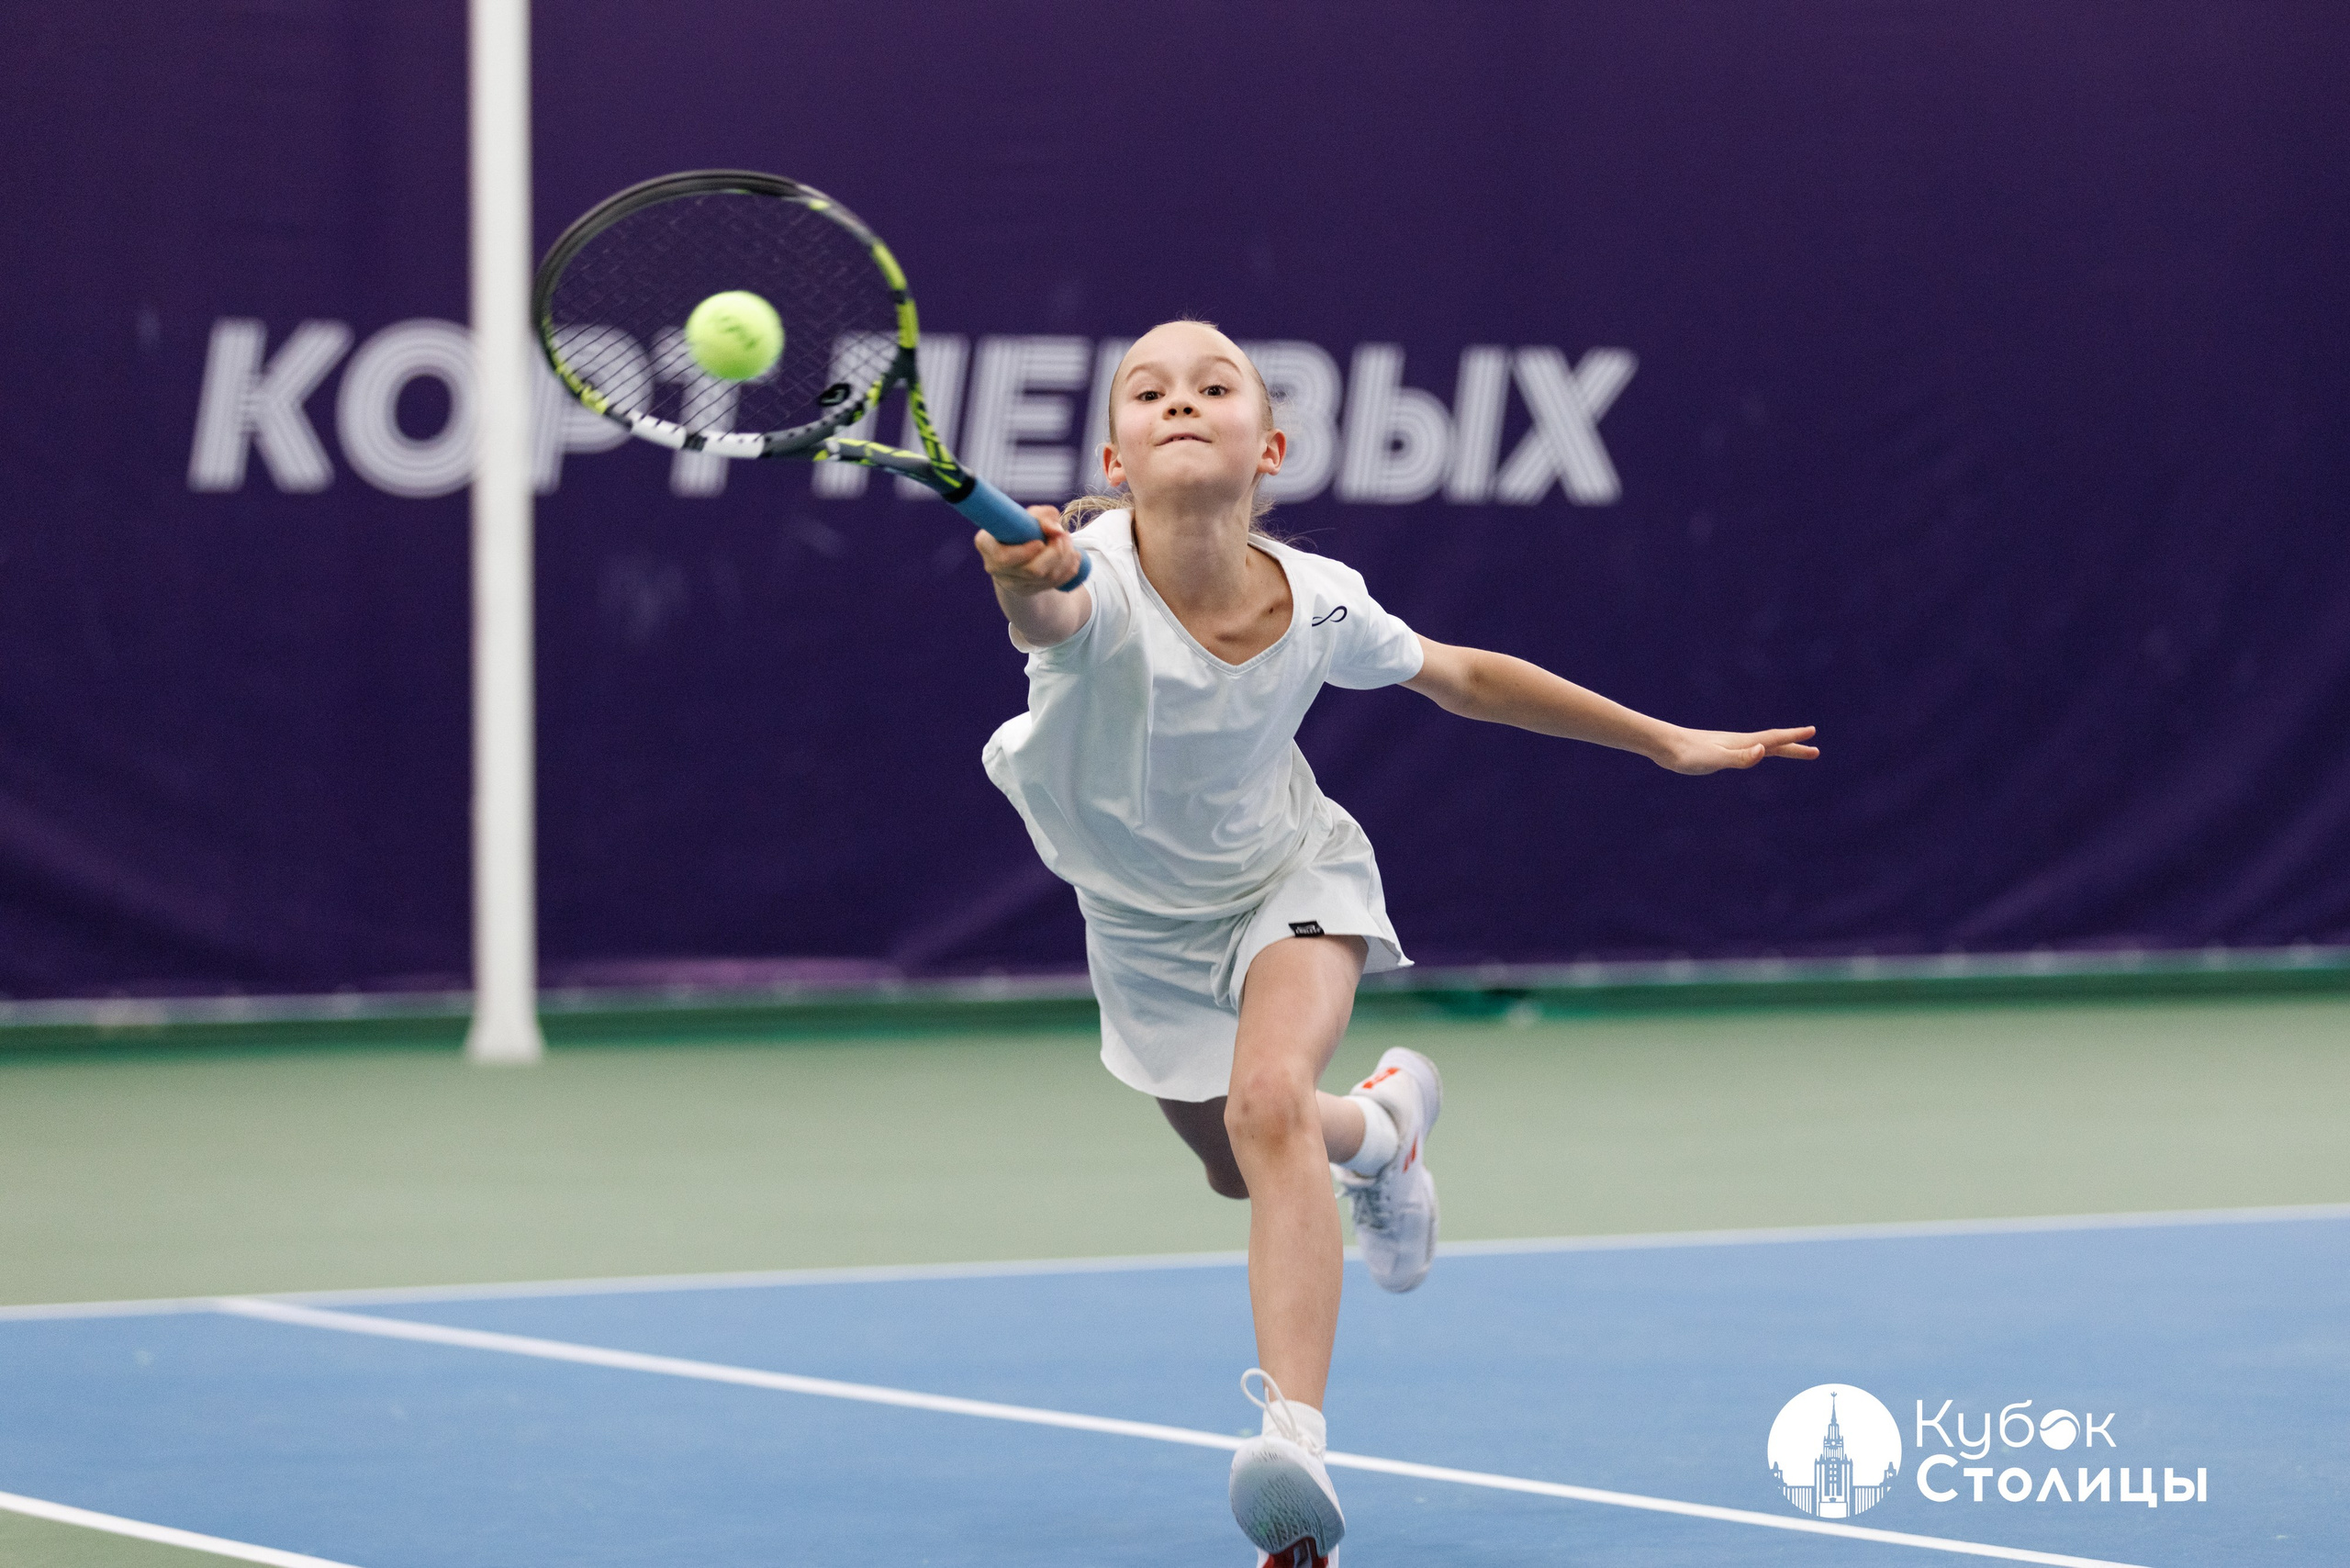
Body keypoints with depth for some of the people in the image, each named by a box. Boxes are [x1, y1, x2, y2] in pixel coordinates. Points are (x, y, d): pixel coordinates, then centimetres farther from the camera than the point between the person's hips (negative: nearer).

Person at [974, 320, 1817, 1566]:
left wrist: (1668, 742, 3)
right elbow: (1045, 615, -61)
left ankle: (1296, 1437, -37)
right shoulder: (1094, 577, -34)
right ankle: (1381, 1121, 57)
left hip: (1289, 877, -1)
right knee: (1241, 1167, 22)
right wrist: (1021, 585, -87)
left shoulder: (1316, 601, -25)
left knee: (1268, 1103, -31)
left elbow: (1462, 678, -4)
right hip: (1144, 925, 1)